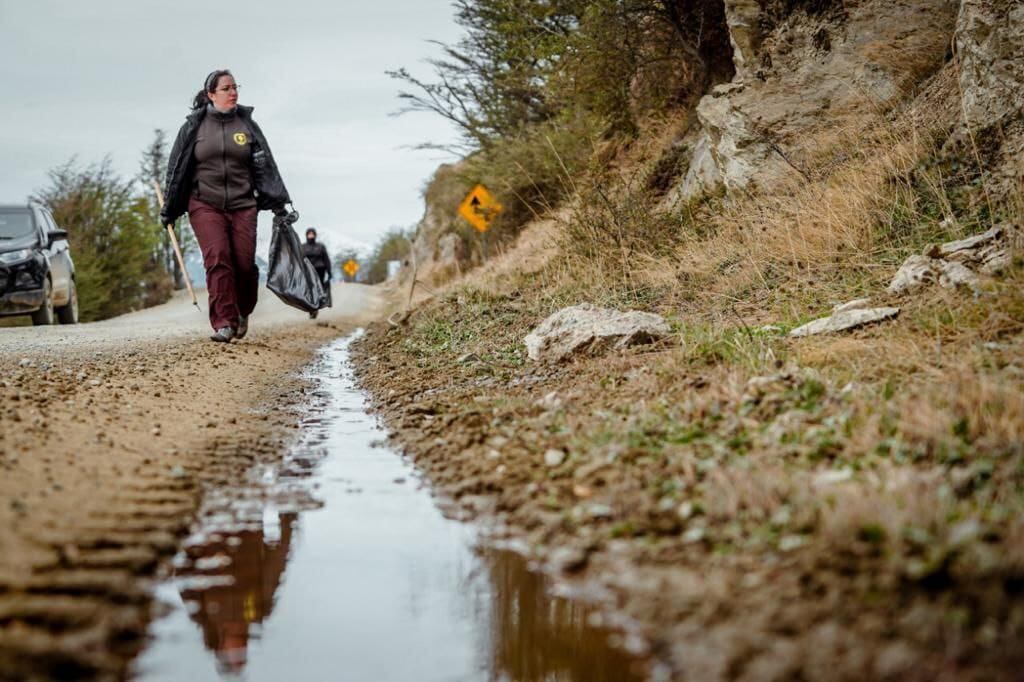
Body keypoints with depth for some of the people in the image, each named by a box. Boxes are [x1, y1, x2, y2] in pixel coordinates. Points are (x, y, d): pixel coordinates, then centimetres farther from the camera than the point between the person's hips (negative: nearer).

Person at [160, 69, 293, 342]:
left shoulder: (247, 124, 8)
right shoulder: (194, 126, 5)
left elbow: (265, 166, 8)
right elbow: (177, 168, 10)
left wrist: (278, 204, 2)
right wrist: (169, 210, 11)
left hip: (242, 204, 1)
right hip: (205, 204, -1)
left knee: (245, 263, -5)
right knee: (217, 258, -17)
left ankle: (242, 312, 23)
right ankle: (224, 323, -15)